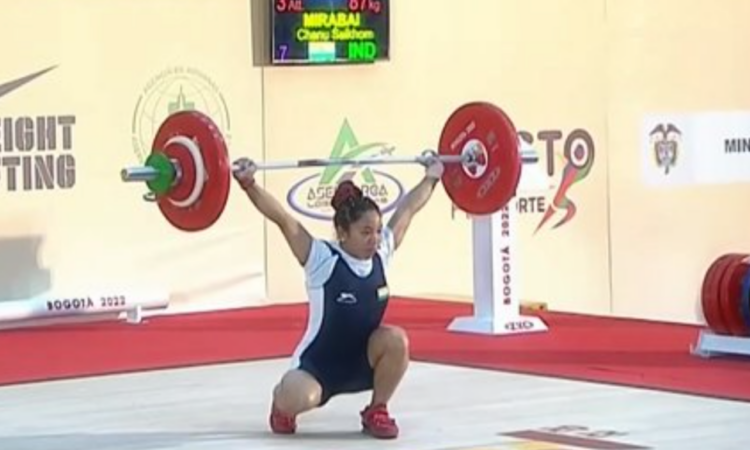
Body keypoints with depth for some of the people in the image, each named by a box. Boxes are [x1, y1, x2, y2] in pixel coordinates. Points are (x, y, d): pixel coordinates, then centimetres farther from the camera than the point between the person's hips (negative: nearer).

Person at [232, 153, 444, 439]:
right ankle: (282, 404, 6)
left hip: (362, 363, 5)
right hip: (317, 367, -5)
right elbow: (281, 218, -28)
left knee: (396, 340, -27)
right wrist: (248, 184, -38)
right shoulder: (322, 260, -19)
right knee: (296, 400, -36)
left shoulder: (382, 253, -5)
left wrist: (432, 177, 17)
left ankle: (376, 411, -2)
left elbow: (407, 209, 8)